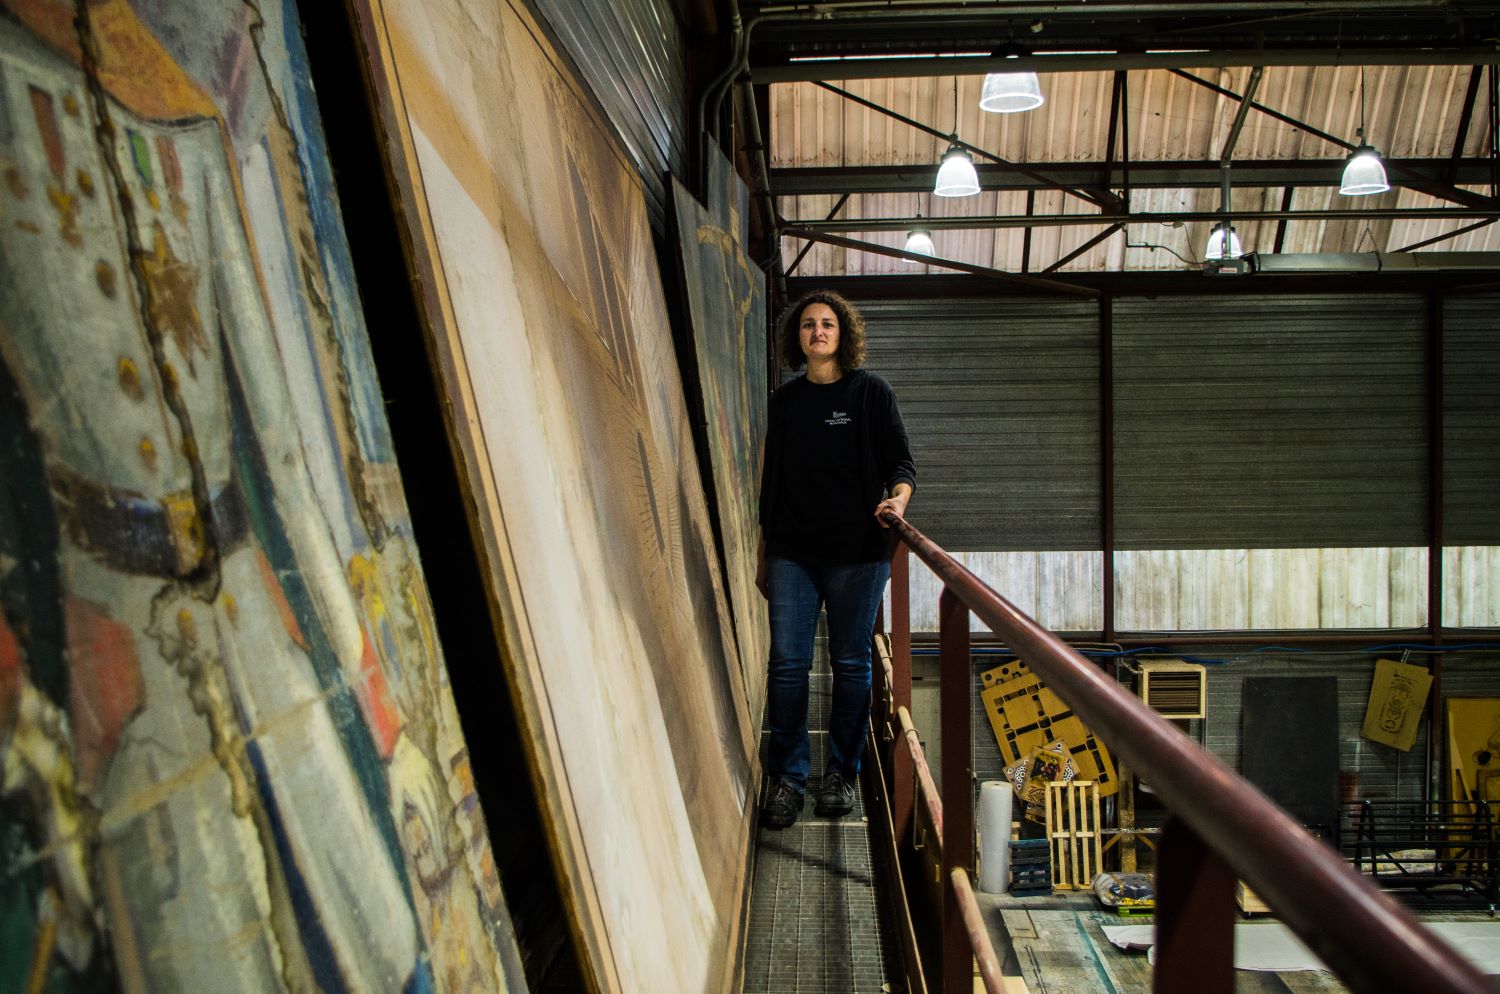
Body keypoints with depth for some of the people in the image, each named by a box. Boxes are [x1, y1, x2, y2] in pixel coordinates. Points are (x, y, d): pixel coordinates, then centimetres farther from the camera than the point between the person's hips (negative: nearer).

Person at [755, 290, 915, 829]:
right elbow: (771, 481, 15)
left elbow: (901, 463, 2)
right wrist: (763, 556, 15)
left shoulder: (871, 392, 3)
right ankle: (788, 775, 8)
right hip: (792, 553, 2)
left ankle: (842, 772, 18)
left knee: (851, 664, 5)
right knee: (787, 663, -2)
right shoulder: (785, 401, 12)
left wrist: (897, 498, -21)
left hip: (857, 551, -2)